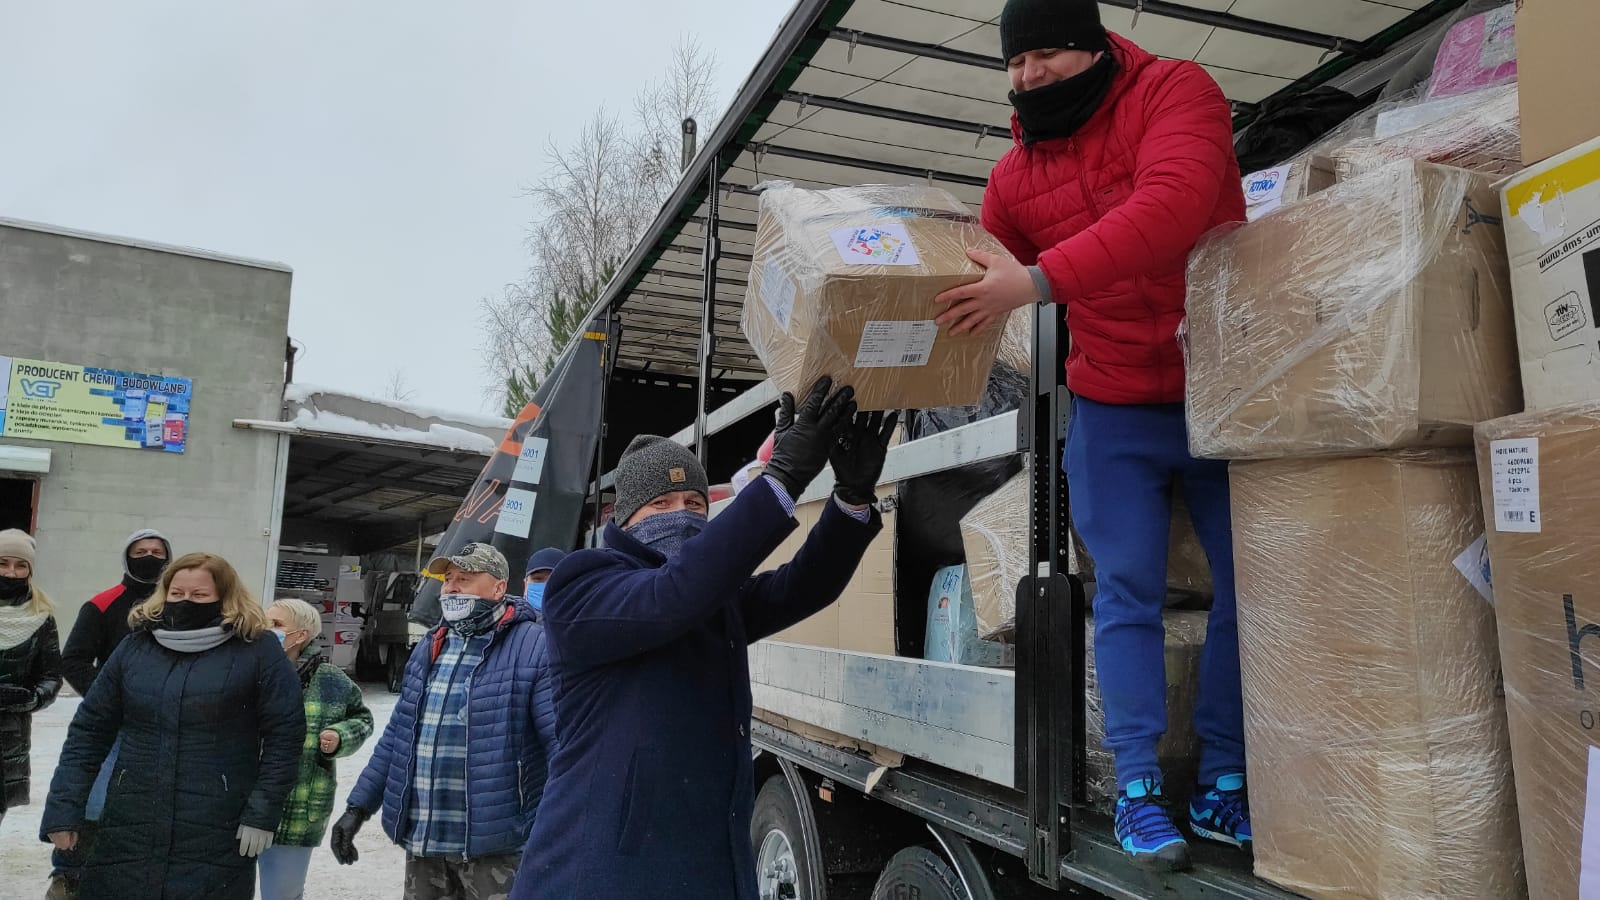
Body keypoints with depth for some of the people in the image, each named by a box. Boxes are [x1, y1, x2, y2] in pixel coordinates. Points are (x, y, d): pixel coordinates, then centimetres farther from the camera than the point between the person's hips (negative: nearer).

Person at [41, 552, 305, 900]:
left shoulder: (257, 650, -5)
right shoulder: (135, 647, 8)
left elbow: (284, 734, -6)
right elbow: (89, 730, 11)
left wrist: (262, 814, -10)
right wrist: (64, 808, 3)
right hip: (130, 830, 4)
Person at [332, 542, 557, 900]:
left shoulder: (534, 647, -11)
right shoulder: (429, 648, 12)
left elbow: (564, 746, -15)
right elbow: (398, 735, 17)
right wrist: (359, 805, 13)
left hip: (493, 845, -6)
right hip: (422, 840, 7)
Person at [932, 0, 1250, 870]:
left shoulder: (1177, 91, -10)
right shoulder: (1013, 177, 2)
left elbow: (1172, 206, -29)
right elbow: (974, 282, 11)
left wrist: (1039, 280, -37)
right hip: (1115, 412, 2)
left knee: (1250, 586, 2)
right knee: (1127, 595, -1)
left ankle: (1225, 788, 15)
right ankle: (1137, 788, 7)